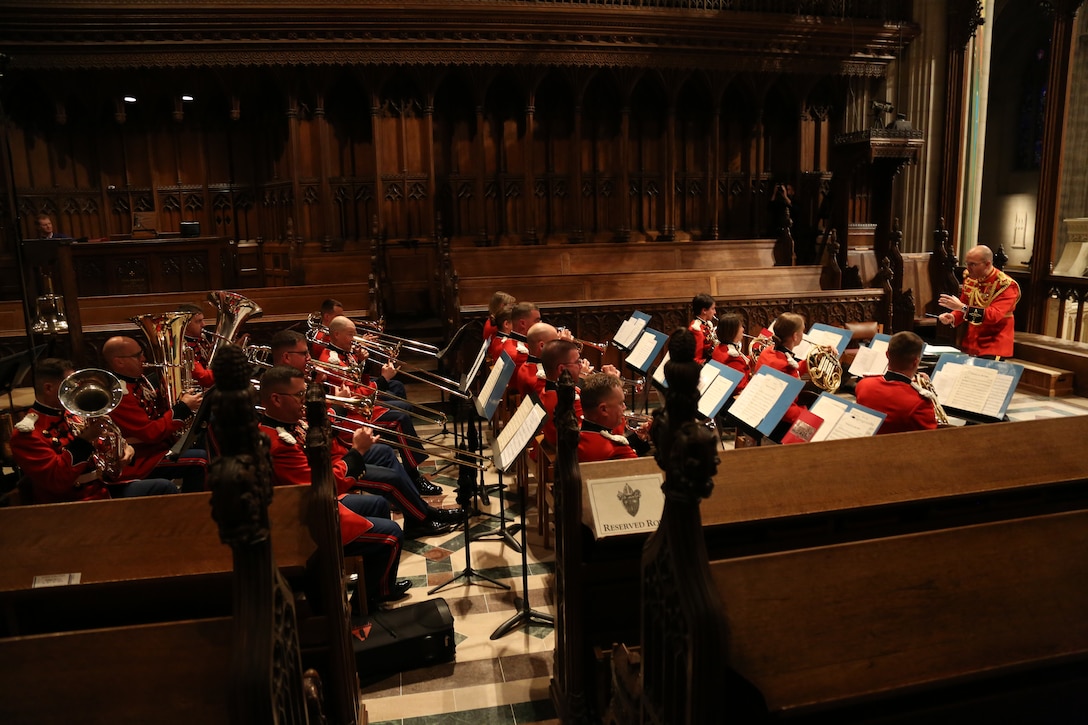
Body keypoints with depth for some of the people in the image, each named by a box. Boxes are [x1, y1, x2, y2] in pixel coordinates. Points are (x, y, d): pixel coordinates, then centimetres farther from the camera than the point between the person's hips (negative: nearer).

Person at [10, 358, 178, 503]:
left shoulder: (70, 415, 12)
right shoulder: (27, 433, -11)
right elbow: (55, 481, -21)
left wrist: (124, 448, 0)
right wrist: (85, 440, -25)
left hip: (105, 487, 8)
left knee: (165, 487, -2)